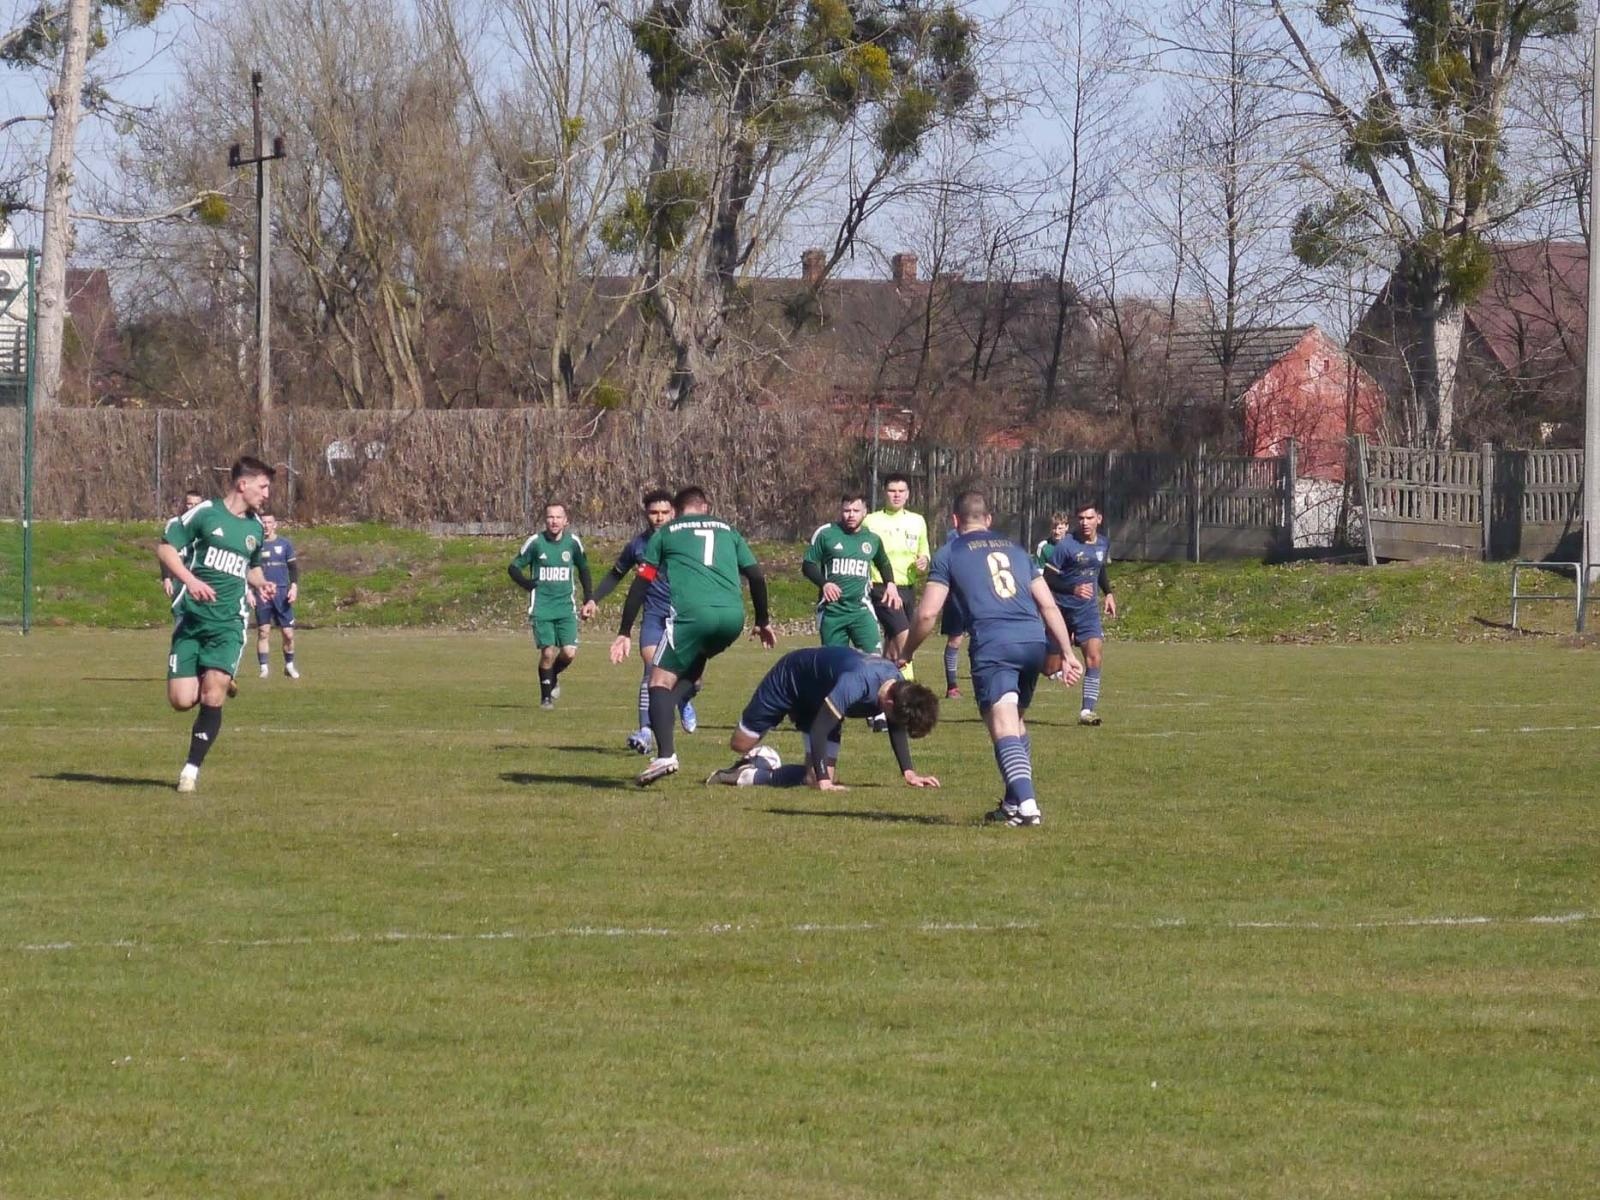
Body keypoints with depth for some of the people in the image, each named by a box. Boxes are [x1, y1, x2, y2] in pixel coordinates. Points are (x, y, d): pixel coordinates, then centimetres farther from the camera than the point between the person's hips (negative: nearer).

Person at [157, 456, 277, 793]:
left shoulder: (255, 528, 14)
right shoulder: (205, 513, -2)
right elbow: (165, 548, -3)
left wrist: (261, 583, 7)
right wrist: (190, 579, -18)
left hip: (228, 624, 3)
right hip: (192, 618, -3)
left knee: (213, 694, -15)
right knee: (181, 700, -9)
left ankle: (192, 767, -4)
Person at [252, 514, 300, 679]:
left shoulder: (285, 544, 8)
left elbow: (293, 567, 10)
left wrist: (294, 586, -3)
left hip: (282, 592, 0)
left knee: (288, 633, -1)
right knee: (263, 632, -4)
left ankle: (289, 665, 16)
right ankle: (264, 667, 2)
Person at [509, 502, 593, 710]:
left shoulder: (573, 542, 2)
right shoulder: (535, 542, -4)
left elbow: (583, 568, 18)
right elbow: (514, 568, 6)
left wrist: (588, 598, 13)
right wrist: (527, 584, -10)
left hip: (566, 608, 2)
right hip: (541, 607, -2)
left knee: (569, 652, -10)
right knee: (547, 653, -8)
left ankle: (553, 676, 23)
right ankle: (546, 696, 10)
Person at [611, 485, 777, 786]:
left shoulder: (665, 533, 19)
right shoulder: (728, 531, 26)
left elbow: (641, 584, 13)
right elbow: (756, 576, 20)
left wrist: (624, 633, 14)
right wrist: (763, 621, 31)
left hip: (692, 612, -4)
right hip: (733, 615, 4)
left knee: (661, 680, -1)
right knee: (692, 667, 31)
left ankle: (665, 755, -20)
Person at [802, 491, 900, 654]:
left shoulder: (873, 539, 10)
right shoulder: (825, 533, 1)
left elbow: (883, 563, 30)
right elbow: (807, 565, 3)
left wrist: (890, 584, 12)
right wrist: (824, 583, -14)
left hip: (861, 609, 1)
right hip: (832, 608, -1)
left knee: (874, 656, -13)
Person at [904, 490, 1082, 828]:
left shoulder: (949, 553, 12)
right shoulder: (1015, 549, 25)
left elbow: (927, 613, 4)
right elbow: (1048, 606, 20)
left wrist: (905, 654, 18)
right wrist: (1067, 653, 20)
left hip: (992, 644, -5)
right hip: (1034, 639, 5)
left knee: (1005, 730, -12)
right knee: (1016, 722, 23)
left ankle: (1026, 804, -29)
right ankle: (1016, 801, 23)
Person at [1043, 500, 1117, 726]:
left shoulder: (1104, 544, 5)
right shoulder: (1065, 545, -14)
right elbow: (1048, 579, -16)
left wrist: (1108, 593, 16)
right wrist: (1073, 590, -29)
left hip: (1088, 611, 3)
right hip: (1062, 611, -3)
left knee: (1094, 657, -16)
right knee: (1050, 669, 2)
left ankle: (1087, 711, -13)